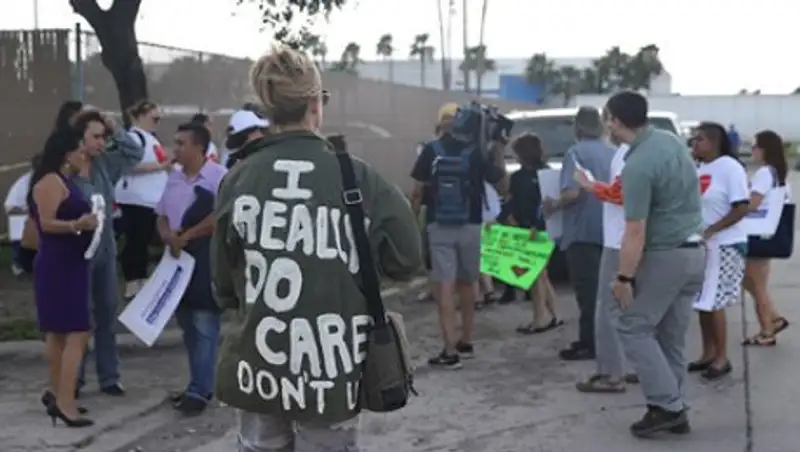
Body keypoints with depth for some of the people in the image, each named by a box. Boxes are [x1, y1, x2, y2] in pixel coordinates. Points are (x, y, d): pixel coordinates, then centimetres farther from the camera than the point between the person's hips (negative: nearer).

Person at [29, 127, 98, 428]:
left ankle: (57, 394, 23)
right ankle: (64, 401, -15)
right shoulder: (50, 181, -16)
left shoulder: (66, 181, 15)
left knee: (60, 331, 15)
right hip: (58, 266, -11)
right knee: (77, 332, -14)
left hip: (68, 265, 11)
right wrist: (76, 225, -36)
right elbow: (46, 223, -23)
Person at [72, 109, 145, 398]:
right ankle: (74, 380, 15)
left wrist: (115, 131, 1)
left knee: (107, 313, 13)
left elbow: (136, 154, 12)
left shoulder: (105, 163, 3)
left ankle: (109, 377, 24)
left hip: (105, 249, 7)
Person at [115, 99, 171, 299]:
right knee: (135, 243, -6)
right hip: (137, 200, -10)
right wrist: (161, 166, -21)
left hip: (151, 199, 10)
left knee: (144, 243, 14)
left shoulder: (151, 138, 19)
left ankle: (142, 281, 20)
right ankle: (132, 286, -2)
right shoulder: (133, 136, -11)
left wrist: (167, 164, 11)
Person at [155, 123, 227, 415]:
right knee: (188, 326, 12)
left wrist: (186, 236, -15)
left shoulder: (218, 176, -11)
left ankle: (199, 391, -5)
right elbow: (161, 216, 16)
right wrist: (167, 235, -7)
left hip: (207, 261, -8)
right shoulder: (174, 178, 12)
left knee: (204, 327, -7)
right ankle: (200, 385, 21)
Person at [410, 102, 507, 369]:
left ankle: (450, 352, -11)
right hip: (469, 226, 2)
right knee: (467, 284, 18)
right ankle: (465, 343, 28)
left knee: (445, 287, -4)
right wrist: (500, 150, 10)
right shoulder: (475, 152, -2)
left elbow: (417, 191, -5)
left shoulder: (431, 151, -4)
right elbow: (501, 185, 3)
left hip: (439, 227, -2)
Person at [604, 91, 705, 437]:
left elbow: (636, 233, -22)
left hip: (666, 255, -9)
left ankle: (667, 405, 0)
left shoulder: (637, 166, -21)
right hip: (695, 250, 9)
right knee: (672, 335, 13)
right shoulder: (671, 140, 6)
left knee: (631, 326, 3)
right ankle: (675, 410, 16)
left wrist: (624, 278, -16)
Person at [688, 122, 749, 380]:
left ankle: (722, 359, 5)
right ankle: (708, 354, 21)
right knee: (702, 302, 11)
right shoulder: (698, 169, 9)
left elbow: (742, 208, -17)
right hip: (699, 246, 8)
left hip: (723, 246, -7)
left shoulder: (730, 167, -13)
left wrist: (711, 230, -22)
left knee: (714, 303, -6)